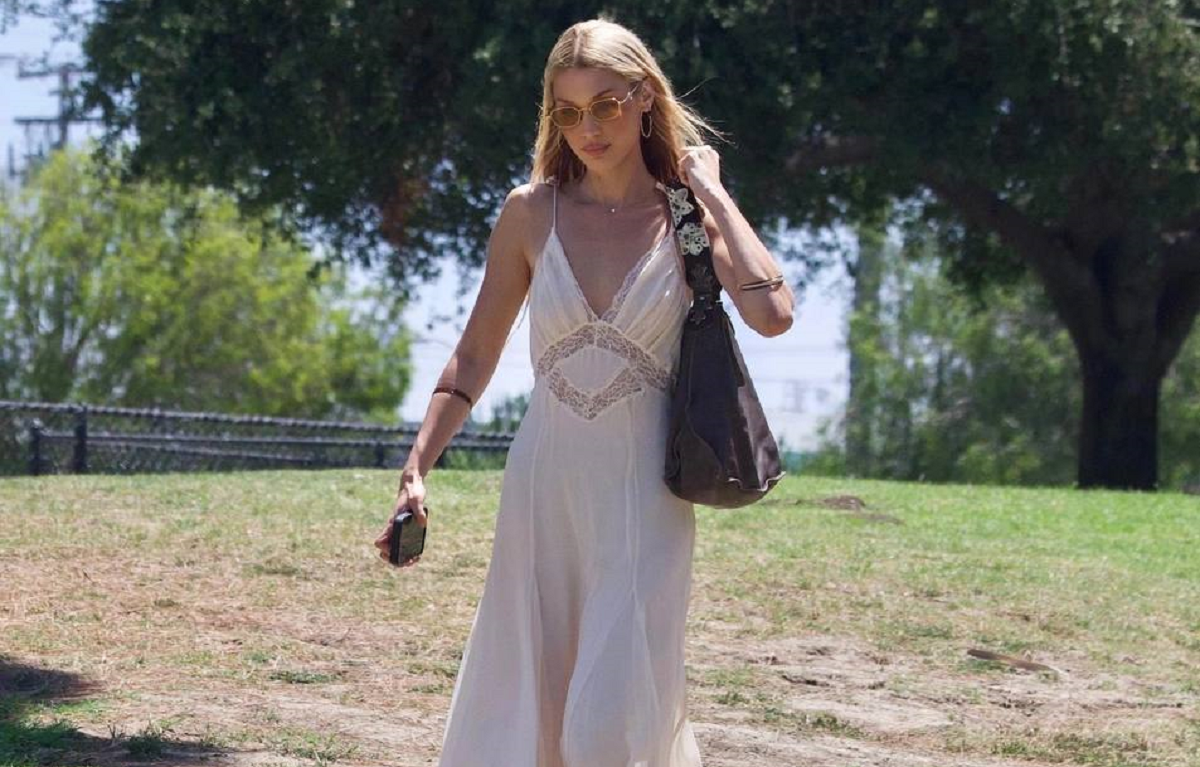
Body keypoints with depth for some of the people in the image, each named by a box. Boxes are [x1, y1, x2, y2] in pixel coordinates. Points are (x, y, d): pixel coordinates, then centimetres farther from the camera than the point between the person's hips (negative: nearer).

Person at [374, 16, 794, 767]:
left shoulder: (688, 218, -2)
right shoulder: (532, 213, 2)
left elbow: (773, 314, -20)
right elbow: (475, 355, 8)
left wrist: (713, 193, -12)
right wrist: (417, 470, 1)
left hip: (644, 497, -2)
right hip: (543, 486, 3)